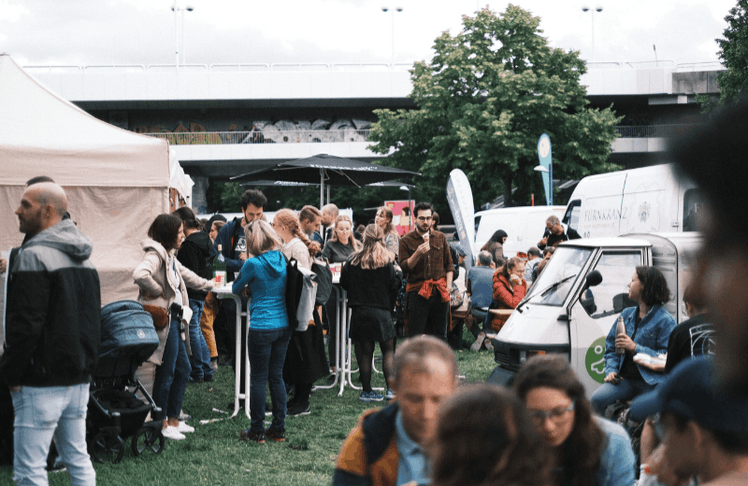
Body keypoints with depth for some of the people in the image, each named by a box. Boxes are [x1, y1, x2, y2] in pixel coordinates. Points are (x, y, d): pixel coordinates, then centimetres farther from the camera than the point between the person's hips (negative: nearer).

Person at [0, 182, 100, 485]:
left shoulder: (34, 255, -14)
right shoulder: (82, 256, 14)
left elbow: (26, 324, -19)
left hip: (43, 382, -9)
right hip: (79, 378, 9)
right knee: (78, 460, 14)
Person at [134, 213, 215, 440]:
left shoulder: (169, 256, 17)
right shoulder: (155, 255, -15)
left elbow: (186, 275, 36)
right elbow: (140, 275, -35)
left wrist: (208, 284, 51)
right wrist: (158, 291, -19)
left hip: (175, 319, 10)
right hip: (164, 321, -10)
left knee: (183, 369, 14)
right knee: (166, 372, -5)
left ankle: (173, 420, 23)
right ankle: (161, 424, 3)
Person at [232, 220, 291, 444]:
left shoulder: (254, 264, -13)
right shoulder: (283, 260, 4)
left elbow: (236, 288, 2)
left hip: (261, 327, -6)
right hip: (283, 326, 6)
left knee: (258, 379, 3)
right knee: (277, 377, 13)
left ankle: (257, 431, 8)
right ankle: (279, 428, 17)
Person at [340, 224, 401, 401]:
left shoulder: (353, 261, -2)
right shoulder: (386, 262, -6)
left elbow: (344, 283, 4)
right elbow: (393, 285, -4)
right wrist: (398, 278, 17)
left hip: (359, 312, 2)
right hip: (381, 311, -2)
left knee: (365, 351, 7)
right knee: (388, 349, 7)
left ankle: (367, 391, 10)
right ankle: (391, 388, -1)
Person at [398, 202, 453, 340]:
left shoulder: (440, 237, 13)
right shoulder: (406, 241, 2)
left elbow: (449, 264, 16)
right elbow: (404, 267, -4)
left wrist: (449, 284, 4)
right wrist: (417, 254, -19)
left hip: (439, 292, 3)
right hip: (417, 292, -3)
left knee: (440, 334, 6)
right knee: (415, 336, -5)